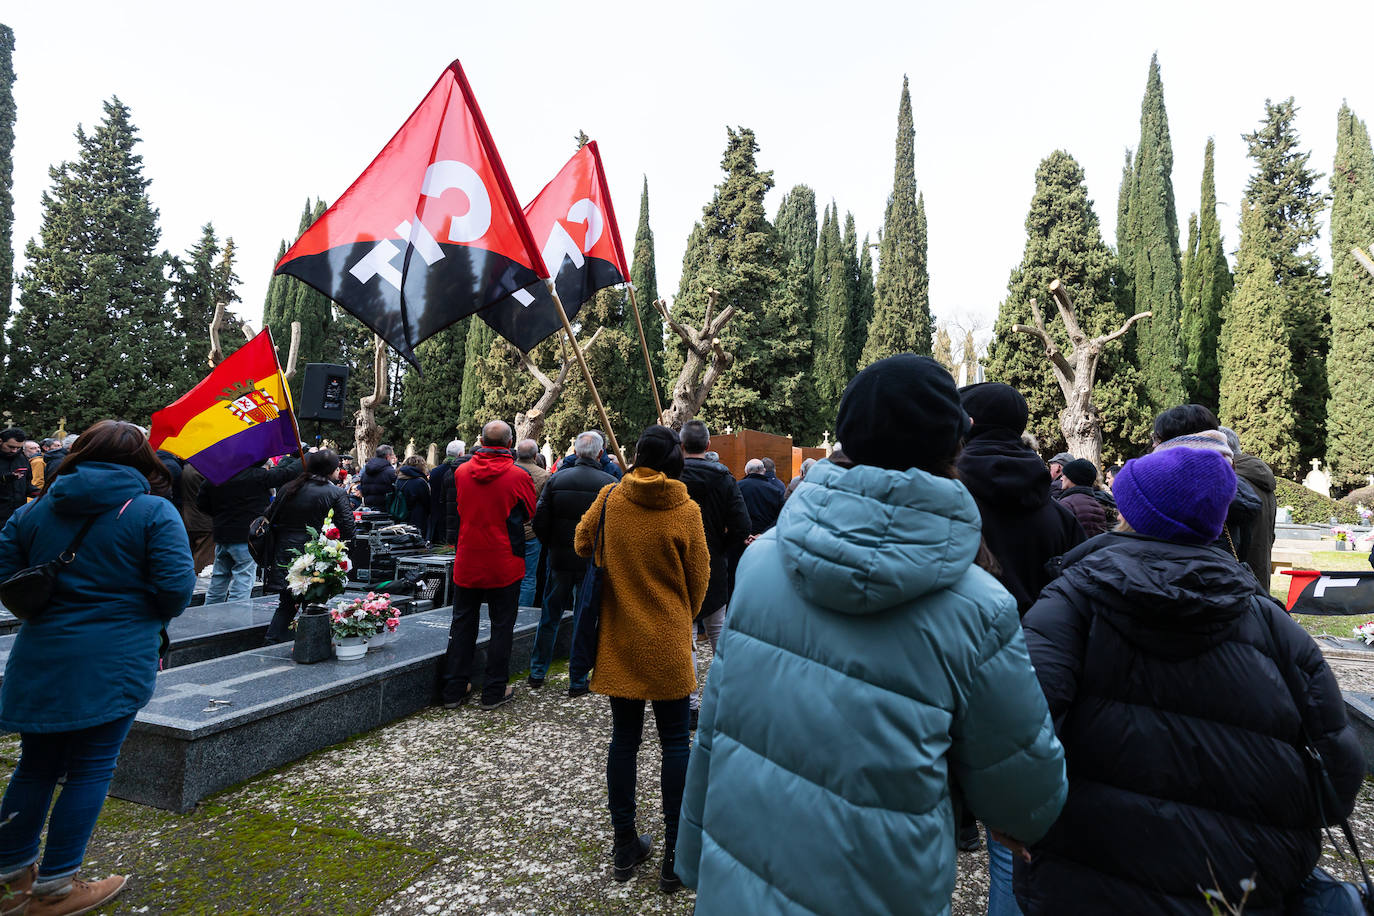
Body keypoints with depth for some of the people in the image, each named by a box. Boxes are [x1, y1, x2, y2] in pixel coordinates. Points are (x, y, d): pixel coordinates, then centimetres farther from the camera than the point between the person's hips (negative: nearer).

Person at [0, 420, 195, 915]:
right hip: (114, 665, -5)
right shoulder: (155, 512, -10)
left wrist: (51, 609, 19)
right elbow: (177, 587, -16)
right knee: (90, 769, 8)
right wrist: (151, 616, 5)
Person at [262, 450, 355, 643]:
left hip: (285, 559, 5)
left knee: (286, 605, 18)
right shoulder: (336, 493, -10)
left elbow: (272, 520, 13)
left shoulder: (286, 489, 7)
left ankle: (272, 646, 17)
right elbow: (347, 529, -11)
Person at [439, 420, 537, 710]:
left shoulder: (461, 472, -3)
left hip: (467, 561, 3)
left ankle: (454, 689, 21)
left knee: (462, 623, 14)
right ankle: (494, 691, 14)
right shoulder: (519, 476, -13)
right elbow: (529, 513, 2)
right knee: (501, 626, 8)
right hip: (504, 564, -3)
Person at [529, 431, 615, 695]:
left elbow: (539, 521, -4)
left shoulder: (557, 478, -2)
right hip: (592, 562, -2)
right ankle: (578, 681, 15)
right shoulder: (608, 482, -9)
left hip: (560, 558, 2)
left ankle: (537, 673, 26)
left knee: (550, 615, 16)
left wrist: (551, 546, 11)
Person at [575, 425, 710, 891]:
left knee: (623, 738, 14)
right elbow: (698, 578, -4)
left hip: (618, 640, 3)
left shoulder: (610, 498, -5)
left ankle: (625, 846, 26)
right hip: (667, 643, -3)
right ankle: (674, 857, 16)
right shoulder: (685, 511, -12)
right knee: (675, 742, 9)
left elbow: (582, 543, 10)